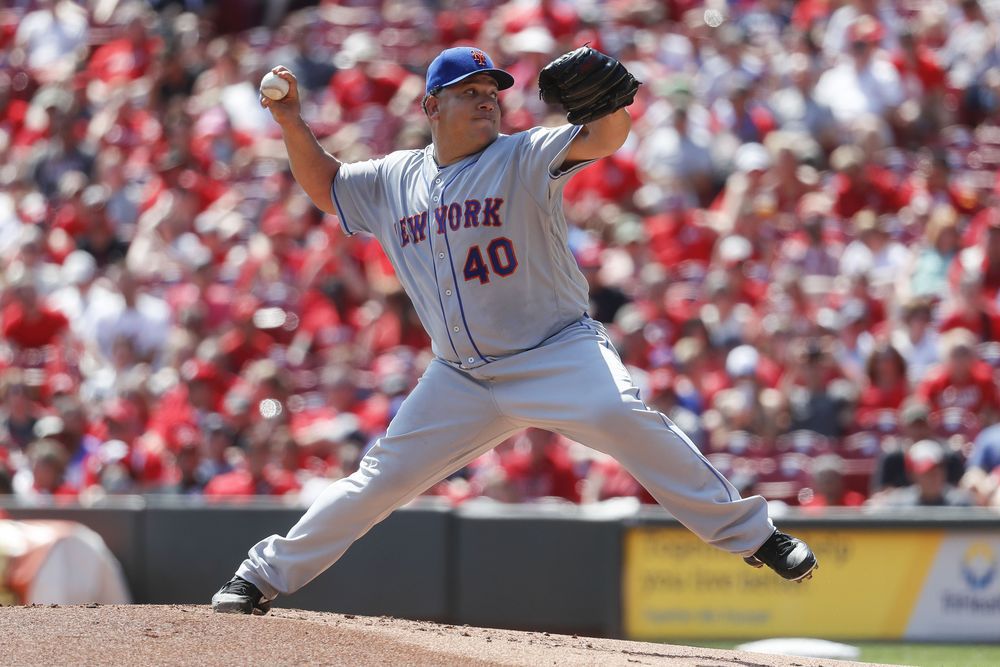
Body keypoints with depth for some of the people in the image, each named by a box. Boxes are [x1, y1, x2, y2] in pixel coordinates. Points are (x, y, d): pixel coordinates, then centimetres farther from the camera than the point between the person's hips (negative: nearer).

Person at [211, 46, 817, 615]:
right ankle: (267, 575, 20)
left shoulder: (523, 158, -5)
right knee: (381, 479, 4)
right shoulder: (395, 180, 10)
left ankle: (750, 534, -26)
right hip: (461, 377, 4)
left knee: (621, 415, -31)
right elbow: (325, 187, 25)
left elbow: (603, 139, -21)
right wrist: (293, 124, 8)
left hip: (559, 353, -4)